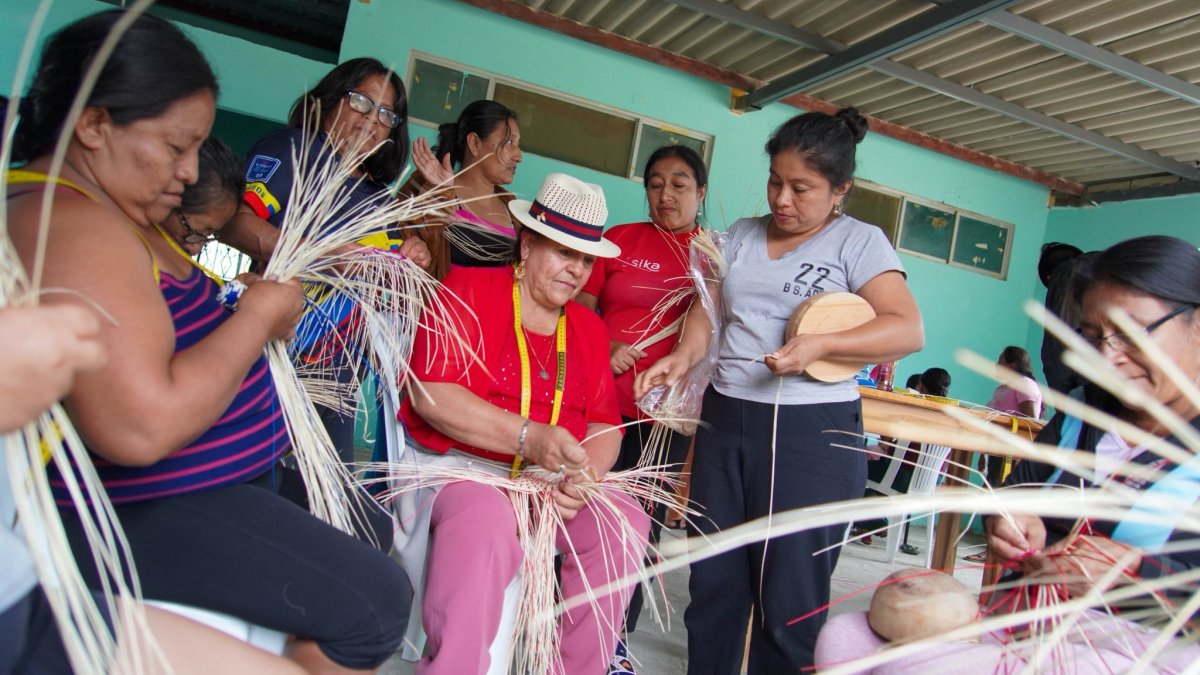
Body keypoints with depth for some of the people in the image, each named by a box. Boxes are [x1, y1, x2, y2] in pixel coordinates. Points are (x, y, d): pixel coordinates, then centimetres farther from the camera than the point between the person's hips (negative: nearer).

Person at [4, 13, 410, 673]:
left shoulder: (117, 208, 10)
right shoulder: (66, 223, -23)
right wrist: (258, 314, -20)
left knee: (369, 528, 19)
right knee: (374, 601, -19)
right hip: (137, 511, -11)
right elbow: (142, 424, -32)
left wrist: (238, 299, -1)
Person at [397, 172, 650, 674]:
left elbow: (605, 424, 8)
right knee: (487, 519, -37)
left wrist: (585, 477, -16)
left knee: (625, 520, -17)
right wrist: (528, 438, -25)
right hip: (453, 464, -5)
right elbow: (431, 394, -15)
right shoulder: (467, 289, -2)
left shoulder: (589, 328, 14)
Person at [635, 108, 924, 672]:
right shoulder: (740, 235, 14)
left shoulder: (859, 242, 0)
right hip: (724, 419, 5)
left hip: (813, 433, -4)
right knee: (713, 580, 12)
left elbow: (908, 330, -9)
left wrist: (819, 345, -22)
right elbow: (708, 307, 11)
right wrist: (683, 356, -9)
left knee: (790, 596, 4)